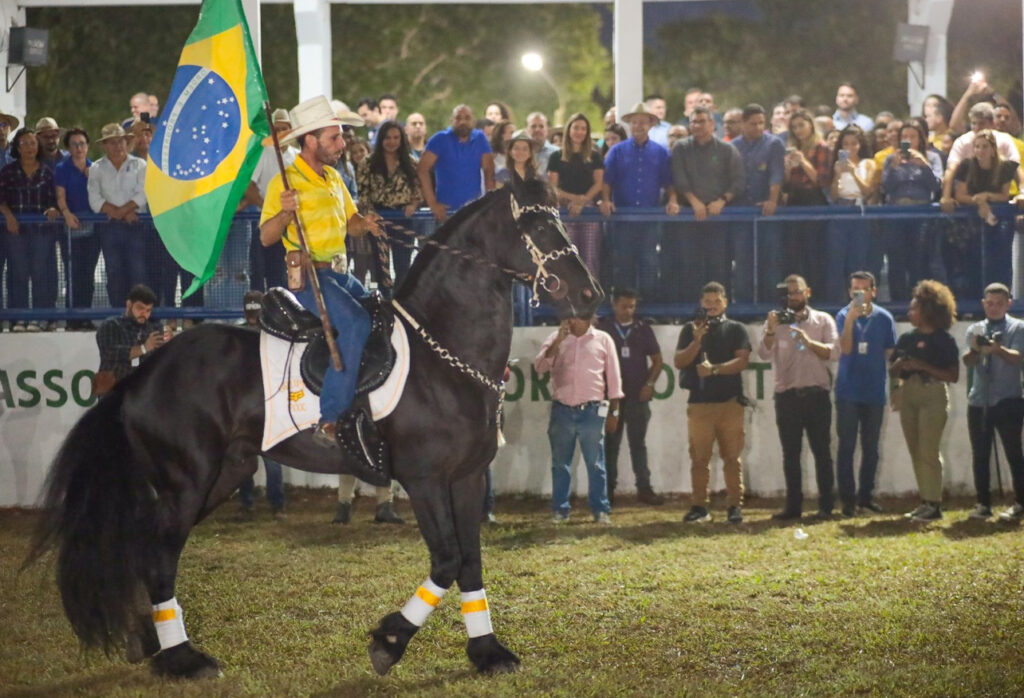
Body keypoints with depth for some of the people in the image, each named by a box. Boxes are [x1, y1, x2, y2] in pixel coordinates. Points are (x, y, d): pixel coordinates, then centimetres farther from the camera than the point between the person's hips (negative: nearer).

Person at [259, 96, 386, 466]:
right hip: (309, 274, -8)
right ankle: (331, 421, -30)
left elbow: (350, 221, 23)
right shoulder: (285, 182, -9)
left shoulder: (334, 178, 15)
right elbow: (266, 237, -10)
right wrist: (285, 212, -29)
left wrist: (366, 224, 0)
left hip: (339, 272, 8)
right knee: (356, 322, -28)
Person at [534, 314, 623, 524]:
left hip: (592, 411, -2)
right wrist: (558, 341, -12)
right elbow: (539, 367, -3)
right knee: (560, 464, 5)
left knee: (595, 464, 1)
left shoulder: (603, 339, 5)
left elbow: (613, 377, 7)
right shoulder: (557, 338, 8)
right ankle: (559, 510, 11)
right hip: (562, 410, 2)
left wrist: (614, 411, 4)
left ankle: (601, 510, 5)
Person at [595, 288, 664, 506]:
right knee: (610, 443, 3)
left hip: (638, 395, 1)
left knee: (638, 443, 3)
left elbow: (657, 359, 9)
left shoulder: (643, 329, 7)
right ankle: (608, 489, 7)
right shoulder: (602, 328, 2)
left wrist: (649, 383, -4)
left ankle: (644, 488, 4)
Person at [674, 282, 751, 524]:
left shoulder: (735, 329, 7)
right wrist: (697, 342, -10)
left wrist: (715, 369, -16)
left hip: (730, 402, -1)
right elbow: (679, 362, 4)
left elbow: (743, 360, -5)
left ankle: (735, 506, -1)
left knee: (732, 456, -2)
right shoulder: (691, 329, 12)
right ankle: (699, 506, 5)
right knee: (699, 457, 1)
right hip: (699, 402, 1)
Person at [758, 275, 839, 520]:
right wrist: (770, 331, -22)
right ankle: (793, 506, 8)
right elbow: (764, 353, -5)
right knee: (790, 453, 4)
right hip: (787, 396, 2)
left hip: (817, 395, -2)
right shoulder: (776, 322, 10)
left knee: (822, 451, -1)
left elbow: (834, 352, -5)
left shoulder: (823, 320, 7)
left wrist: (809, 342, -19)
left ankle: (826, 506, 1)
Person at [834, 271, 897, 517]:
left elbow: (891, 353, 7)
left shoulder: (883, 318, 3)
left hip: (874, 392, 2)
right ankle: (847, 498, 0)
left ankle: (866, 494, 18)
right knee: (846, 446, -3)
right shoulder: (844, 316, -2)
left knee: (871, 446, 9)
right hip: (848, 392, -2)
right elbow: (845, 349, -13)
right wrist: (850, 319, -22)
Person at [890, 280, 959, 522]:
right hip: (908, 395, 6)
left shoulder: (944, 340, -4)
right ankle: (925, 502, 12)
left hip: (933, 395, -6)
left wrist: (923, 366, -16)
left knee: (929, 452, -11)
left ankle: (934, 504, -8)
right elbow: (892, 371, 16)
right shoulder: (906, 339, 12)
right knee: (916, 453, 7)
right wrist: (899, 366, -7)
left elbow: (953, 375, -8)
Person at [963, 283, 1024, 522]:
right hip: (979, 400, 4)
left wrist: (997, 349, -36)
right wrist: (974, 349, -25)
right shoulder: (975, 330, 11)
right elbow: (968, 362, -2)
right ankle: (983, 504, 11)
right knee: (980, 455, 5)